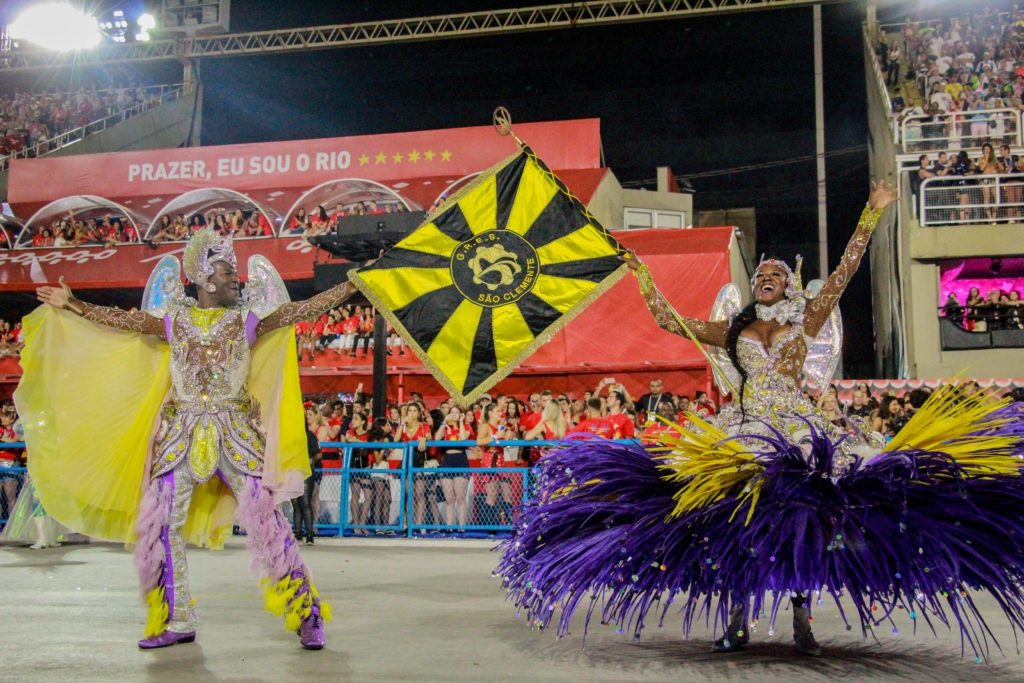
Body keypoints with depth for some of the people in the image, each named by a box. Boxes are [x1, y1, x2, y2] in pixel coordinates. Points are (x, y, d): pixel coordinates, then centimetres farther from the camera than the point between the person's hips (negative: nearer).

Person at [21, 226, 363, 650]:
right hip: (181, 432, 2)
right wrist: (70, 305, 1)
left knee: (264, 516, -10)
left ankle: (305, 614, -1)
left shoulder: (248, 320, 5)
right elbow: (120, 321, 6)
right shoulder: (174, 320, 9)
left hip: (236, 431, -2)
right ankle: (176, 622, 15)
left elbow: (301, 310, 0)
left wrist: (351, 287, -5)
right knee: (159, 522, 0)